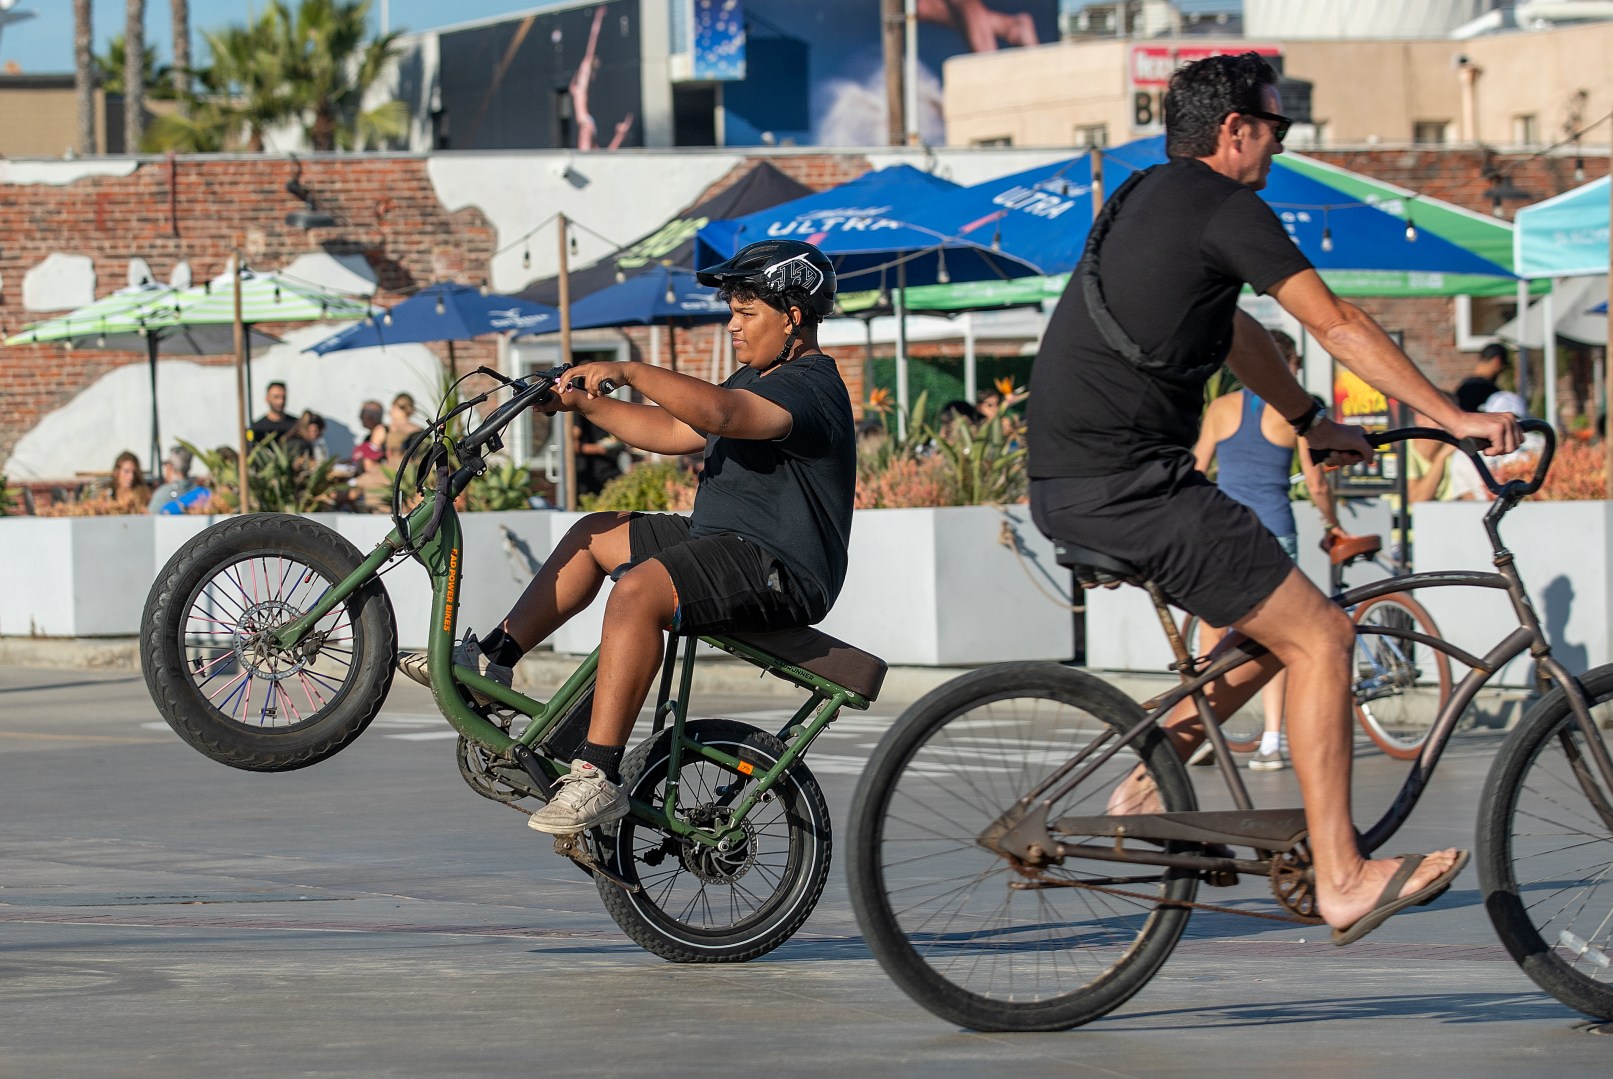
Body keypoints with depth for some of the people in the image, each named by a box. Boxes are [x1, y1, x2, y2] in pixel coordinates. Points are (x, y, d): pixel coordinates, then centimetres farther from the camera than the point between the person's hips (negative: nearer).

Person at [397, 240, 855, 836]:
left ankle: (597, 775, -35)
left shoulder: (811, 388, -15)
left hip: (779, 570, -11)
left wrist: (629, 372, -38)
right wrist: (584, 403, 9)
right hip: (724, 542, 11)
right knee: (595, 535, 19)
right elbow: (671, 432, 20)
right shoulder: (756, 380, 19)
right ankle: (490, 660, 21)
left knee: (638, 592, -33)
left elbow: (719, 413, -33)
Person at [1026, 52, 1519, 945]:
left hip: (1063, 486, 10)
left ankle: (1149, 785, 17)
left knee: (1274, 621, 19)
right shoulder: (1224, 207, -8)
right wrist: (1454, 419, -8)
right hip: (1127, 482, -10)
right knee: (1318, 636, -7)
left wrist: (1311, 422, 37)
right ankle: (1341, 878, -9)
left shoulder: (1147, 201, 21)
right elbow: (1337, 326, -10)